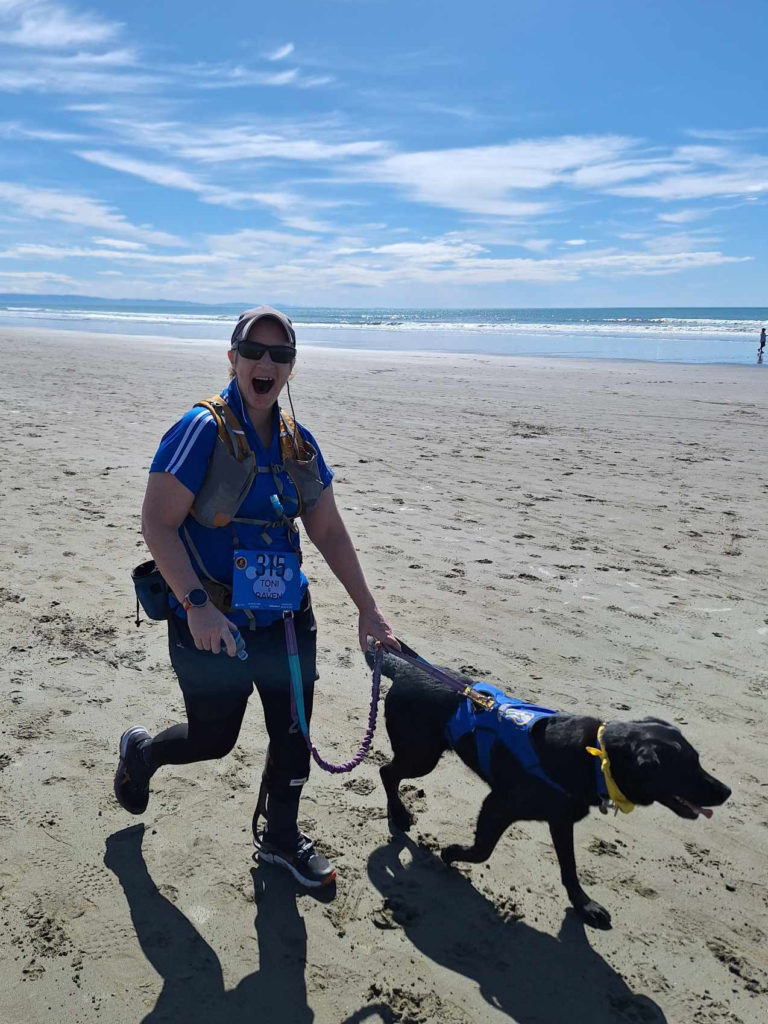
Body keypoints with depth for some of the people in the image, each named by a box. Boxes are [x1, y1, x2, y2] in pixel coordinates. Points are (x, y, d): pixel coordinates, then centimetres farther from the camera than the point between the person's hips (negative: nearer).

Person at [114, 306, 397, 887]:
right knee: (214, 739, 11)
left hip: (286, 619, 6)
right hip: (214, 625, -5)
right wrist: (197, 606, -29)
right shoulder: (203, 430, -16)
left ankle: (281, 838, 38)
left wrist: (368, 611, 6)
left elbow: (329, 532, 8)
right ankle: (141, 751, 46)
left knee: (293, 733, 12)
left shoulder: (298, 442, 3)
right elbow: (157, 524, -20)